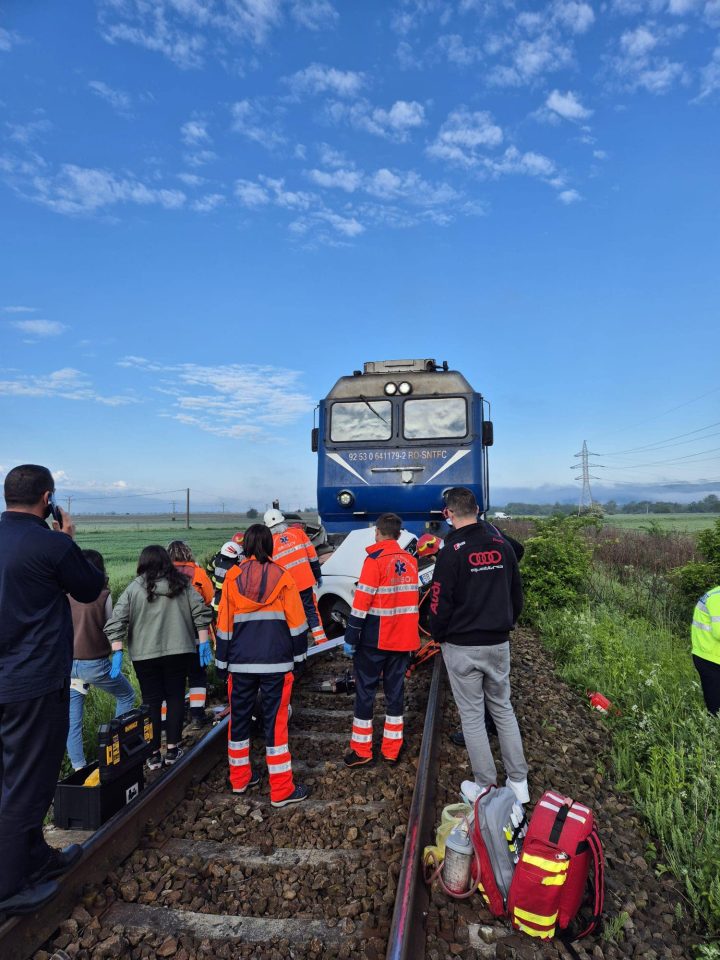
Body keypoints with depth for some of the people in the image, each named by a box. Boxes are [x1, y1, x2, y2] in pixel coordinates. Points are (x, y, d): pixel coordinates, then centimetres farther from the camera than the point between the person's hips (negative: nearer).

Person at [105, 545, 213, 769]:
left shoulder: (133, 588, 0)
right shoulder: (181, 584, 3)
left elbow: (116, 622, -7)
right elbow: (201, 612, -2)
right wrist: (203, 642, 2)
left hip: (144, 654, 0)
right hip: (178, 650, 1)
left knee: (151, 701, 8)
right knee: (175, 697, 11)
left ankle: (153, 755, 13)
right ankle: (172, 749, 13)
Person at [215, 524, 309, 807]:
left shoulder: (232, 577, -2)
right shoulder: (282, 577, -6)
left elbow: (224, 626, 2)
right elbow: (296, 623, -2)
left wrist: (221, 662, 12)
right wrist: (298, 656, 10)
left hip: (241, 664, 2)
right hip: (276, 664, -2)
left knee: (239, 719, 18)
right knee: (275, 722, 4)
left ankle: (240, 779, 31)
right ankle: (282, 790, 10)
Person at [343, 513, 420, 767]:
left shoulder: (375, 560, -14)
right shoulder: (410, 561, 5)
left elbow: (362, 602, -16)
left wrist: (351, 637, -11)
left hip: (375, 638, -5)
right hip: (404, 638, 5)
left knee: (365, 690, 7)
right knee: (395, 690, 13)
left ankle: (361, 749, 15)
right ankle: (392, 750, 20)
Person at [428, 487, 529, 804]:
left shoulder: (452, 551, -16)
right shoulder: (502, 545, 1)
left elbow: (441, 602, -14)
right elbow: (517, 593, 10)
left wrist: (438, 636, 3)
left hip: (462, 647, -5)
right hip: (499, 644, 5)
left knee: (472, 715, 7)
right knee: (503, 709, 18)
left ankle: (486, 787, 17)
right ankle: (518, 782, 24)